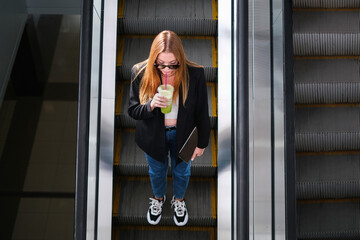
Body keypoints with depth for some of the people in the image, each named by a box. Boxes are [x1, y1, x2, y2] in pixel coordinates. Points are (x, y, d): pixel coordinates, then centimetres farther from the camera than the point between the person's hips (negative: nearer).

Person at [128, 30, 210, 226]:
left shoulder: (194, 74, -28)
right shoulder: (140, 73, -25)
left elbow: (202, 113, -14)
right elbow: (133, 110, -15)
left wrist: (201, 143, -5)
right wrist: (150, 105, -37)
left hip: (182, 134, 0)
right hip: (153, 135, 1)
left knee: (181, 171, 26)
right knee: (157, 171, 28)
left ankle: (179, 200, 59)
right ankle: (158, 198, 61)